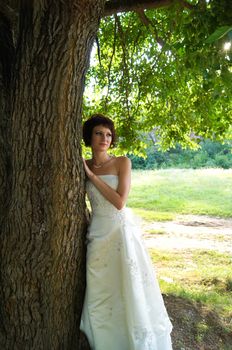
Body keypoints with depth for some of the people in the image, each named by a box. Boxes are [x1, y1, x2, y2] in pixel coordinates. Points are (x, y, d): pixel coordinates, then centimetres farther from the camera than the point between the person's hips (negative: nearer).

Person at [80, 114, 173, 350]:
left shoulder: (122, 162, -5)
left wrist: (92, 176, -13)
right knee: (99, 290, 10)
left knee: (129, 288, 1)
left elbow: (120, 202, -15)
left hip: (121, 230, -3)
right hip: (97, 232, 3)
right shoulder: (83, 166, 4)